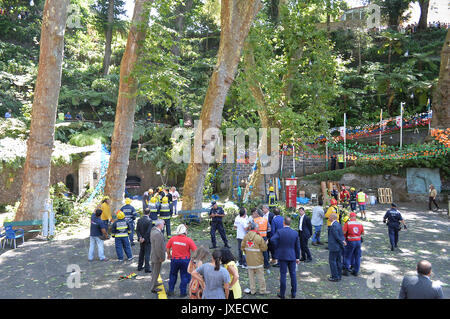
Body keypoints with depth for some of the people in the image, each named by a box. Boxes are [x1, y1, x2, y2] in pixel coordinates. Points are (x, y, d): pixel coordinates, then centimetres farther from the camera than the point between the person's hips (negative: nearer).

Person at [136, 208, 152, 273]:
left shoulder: (139, 220, 0)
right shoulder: (149, 220, -18)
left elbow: (137, 230, -2)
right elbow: (149, 231, -21)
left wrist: (140, 237, -8)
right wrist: (144, 239, -14)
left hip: (141, 239, 6)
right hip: (147, 240, -6)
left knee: (141, 253, 18)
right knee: (147, 254, 1)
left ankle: (139, 266, 27)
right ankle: (147, 268, 5)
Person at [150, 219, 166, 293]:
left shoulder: (153, 230, 1)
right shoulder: (158, 234, -30)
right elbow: (158, 248, -29)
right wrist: (161, 258, -19)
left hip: (153, 255, 10)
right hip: (157, 256, -10)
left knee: (154, 271, 25)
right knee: (156, 272, 5)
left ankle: (154, 283, 44)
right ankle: (153, 288, 18)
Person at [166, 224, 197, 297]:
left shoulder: (172, 239, -9)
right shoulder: (188, 240, -16)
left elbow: (167, 248, 4)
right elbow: (195, 250, -15)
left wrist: (169, 255, 23)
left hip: (174, 259, 2)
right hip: (185, 260, -2)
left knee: (173, 275, 21)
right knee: (184, 276, 13)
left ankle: (170, 291, 27)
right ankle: (182, 293, 19)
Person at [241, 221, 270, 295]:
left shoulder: (245, 237, -4)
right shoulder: (259, 238, -17)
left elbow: (242, 247, 3)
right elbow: (264, 248, -11)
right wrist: (265, 243, 8)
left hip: (249, 260, 4)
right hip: (258, 260, -4)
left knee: (251, 276, 13)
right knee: (260, 276, 9)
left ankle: (252, 291, 21)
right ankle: (262, 290, 19)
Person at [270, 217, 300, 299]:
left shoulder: (279, 232, -13)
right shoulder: (295, 233, -3)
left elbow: (273, 240, -27)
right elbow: (297, 246, 3)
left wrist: (277, 248, -8)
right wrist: (297, 257, 12)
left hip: (282, 256, -2)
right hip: (292, 256, 2)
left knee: (283, 274, 4)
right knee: (293, 274, 12)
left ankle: (282, 294, 12)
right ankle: (293, 293, 21)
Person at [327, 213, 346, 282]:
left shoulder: (333, 225, -22)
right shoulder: (338, 224, 10)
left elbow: (337, 237, -20)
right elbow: (342, 235, 12)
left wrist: (342, 242, -8)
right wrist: (343, 240, -2)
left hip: (334, 247, -9)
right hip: (339, 247, 9)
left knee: (332, 261, 0)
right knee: (338, 261, 15)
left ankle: (335, 277, 4)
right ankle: (339, 275, 24)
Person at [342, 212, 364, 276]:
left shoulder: (347, 223, -11)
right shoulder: (360, 224, 2)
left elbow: (344, 232, -15)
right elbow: (363, 233, 9)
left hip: (350, 241, -3)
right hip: (358, 241, 3)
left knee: (347, 256, 8)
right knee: (357, 257, 13)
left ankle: (346, 270, 7)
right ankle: (356, 271, 19)